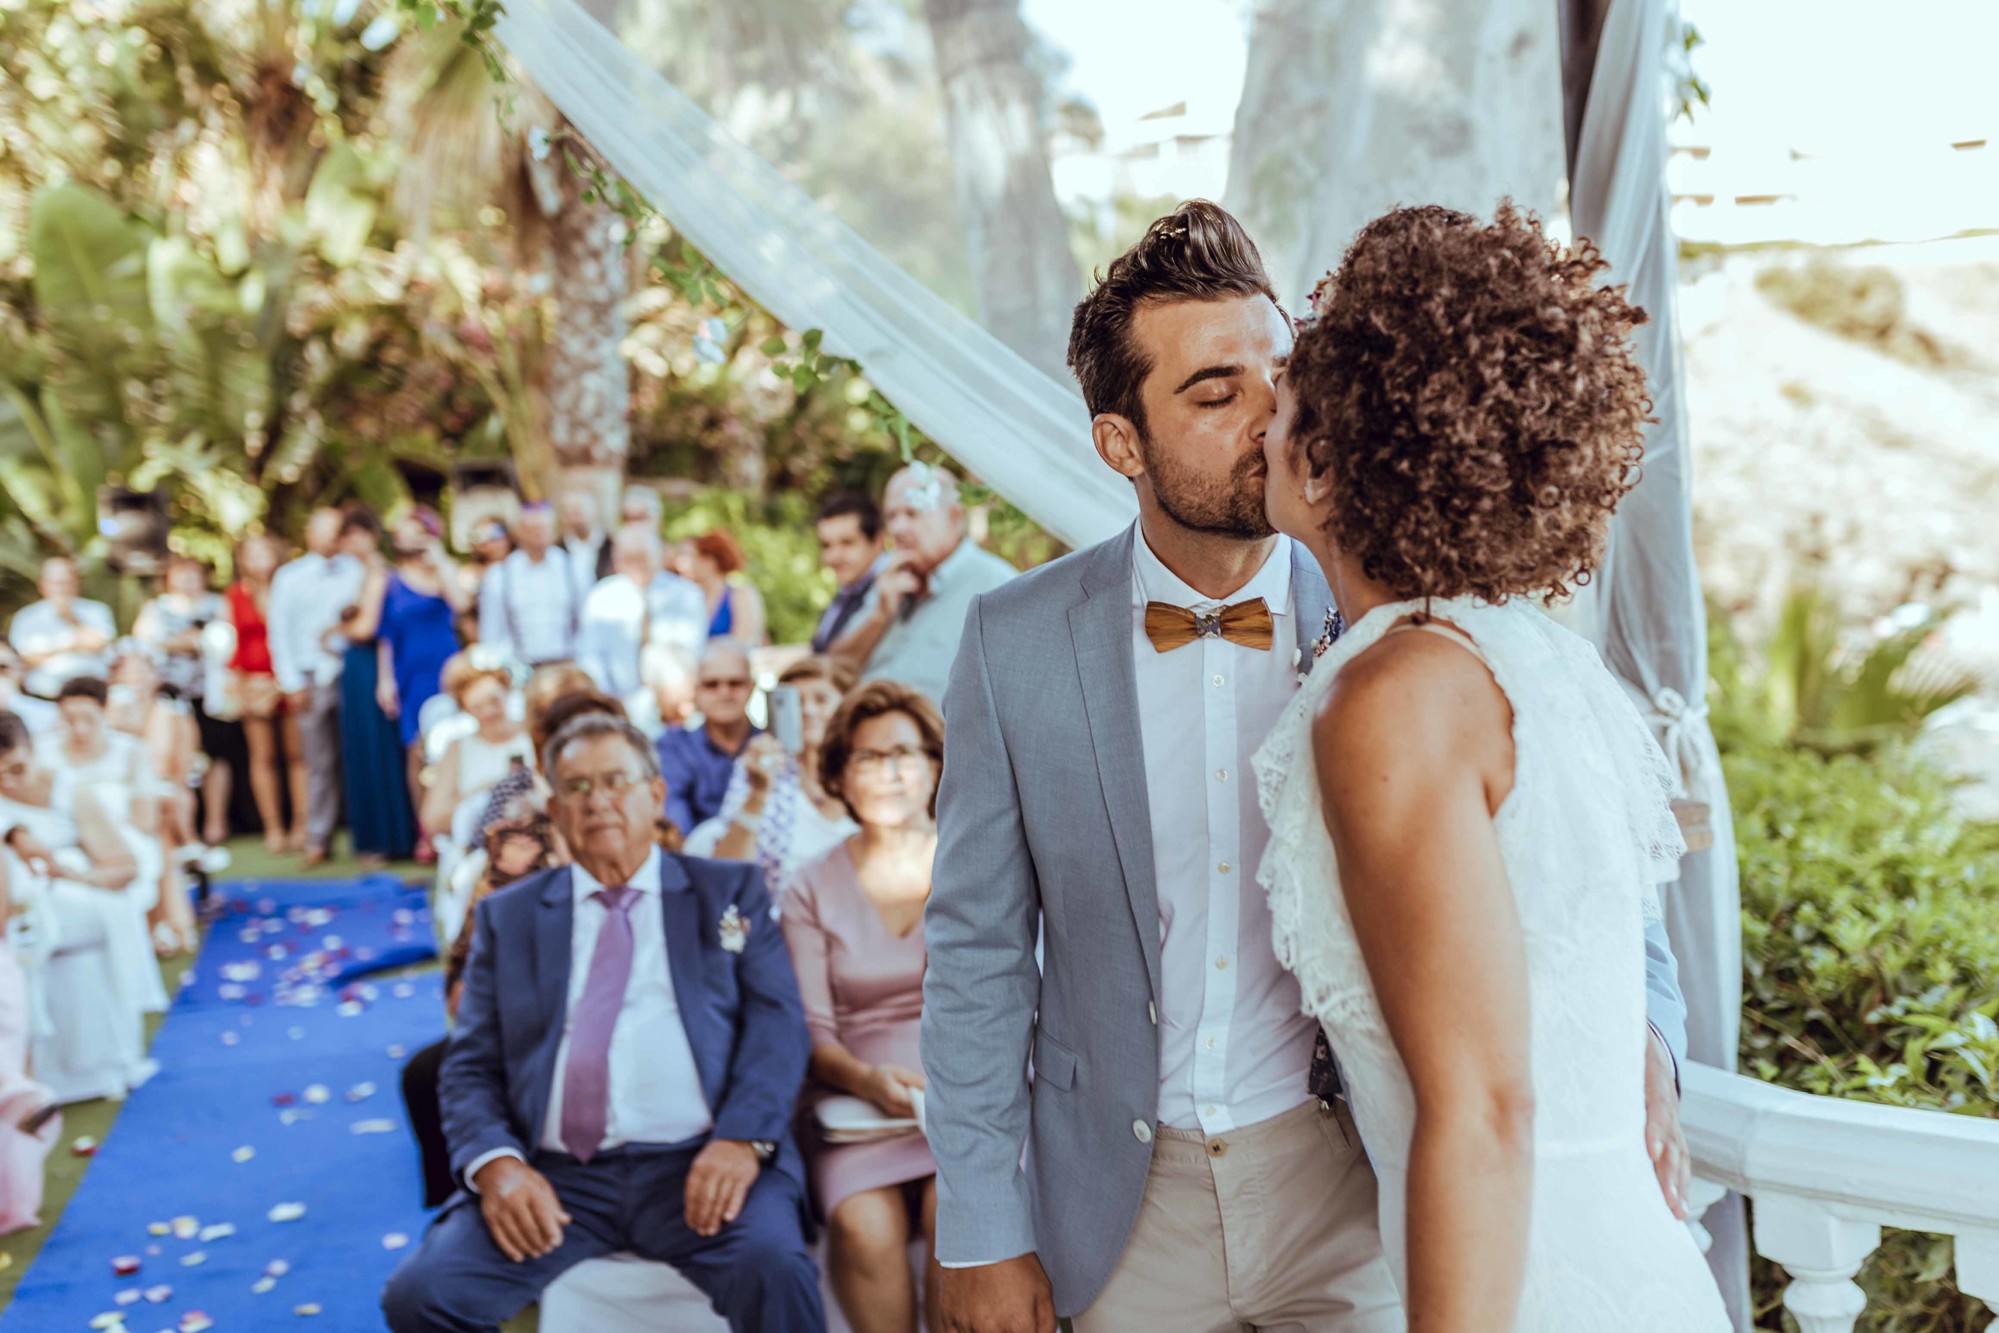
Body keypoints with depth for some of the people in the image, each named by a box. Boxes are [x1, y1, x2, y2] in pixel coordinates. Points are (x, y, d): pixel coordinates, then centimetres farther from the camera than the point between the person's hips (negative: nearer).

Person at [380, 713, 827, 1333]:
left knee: (774, 1269, -32)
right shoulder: (507, 915, 18)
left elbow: (777, 1023, 4)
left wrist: (744, 1138, -15)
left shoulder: (731, 891, 14)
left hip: (697, 1165, -2)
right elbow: (471, 1066, 12)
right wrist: (496, 1162, -9)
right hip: (555, 1176, 2)